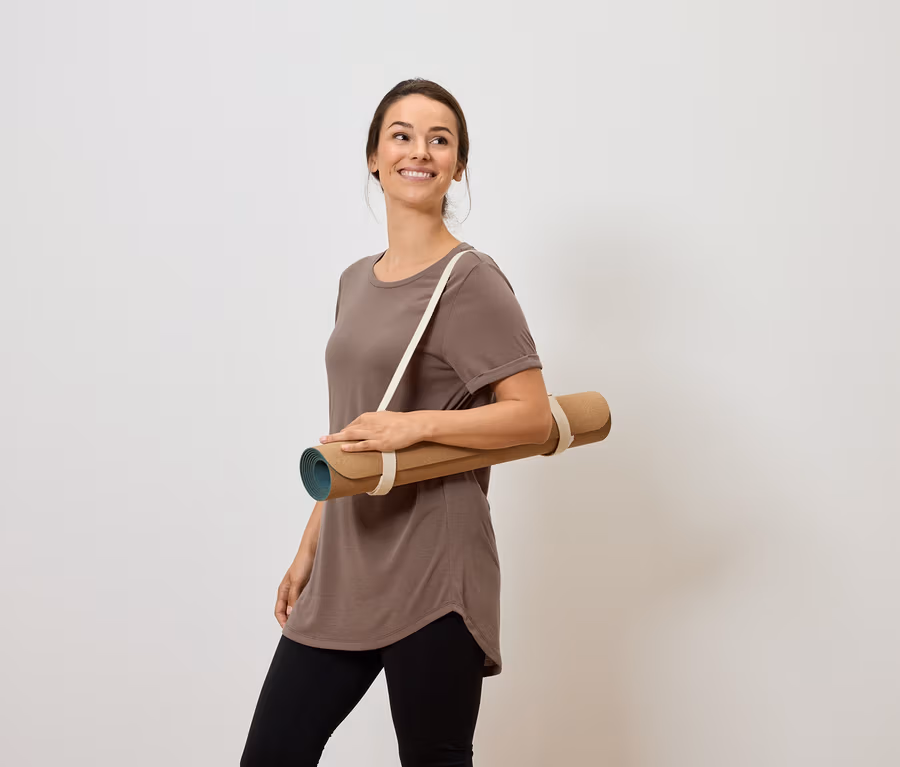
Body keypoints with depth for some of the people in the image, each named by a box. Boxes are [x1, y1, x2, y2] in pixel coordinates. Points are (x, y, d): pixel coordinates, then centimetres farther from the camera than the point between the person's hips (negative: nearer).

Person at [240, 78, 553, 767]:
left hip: (431, 578, -7)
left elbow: (534, 417, -10)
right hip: (344, 576, 7)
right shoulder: (357, 281, 15)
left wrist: (419, 425, -21)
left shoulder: (471, 280, -7)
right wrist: (310, 550, 17)